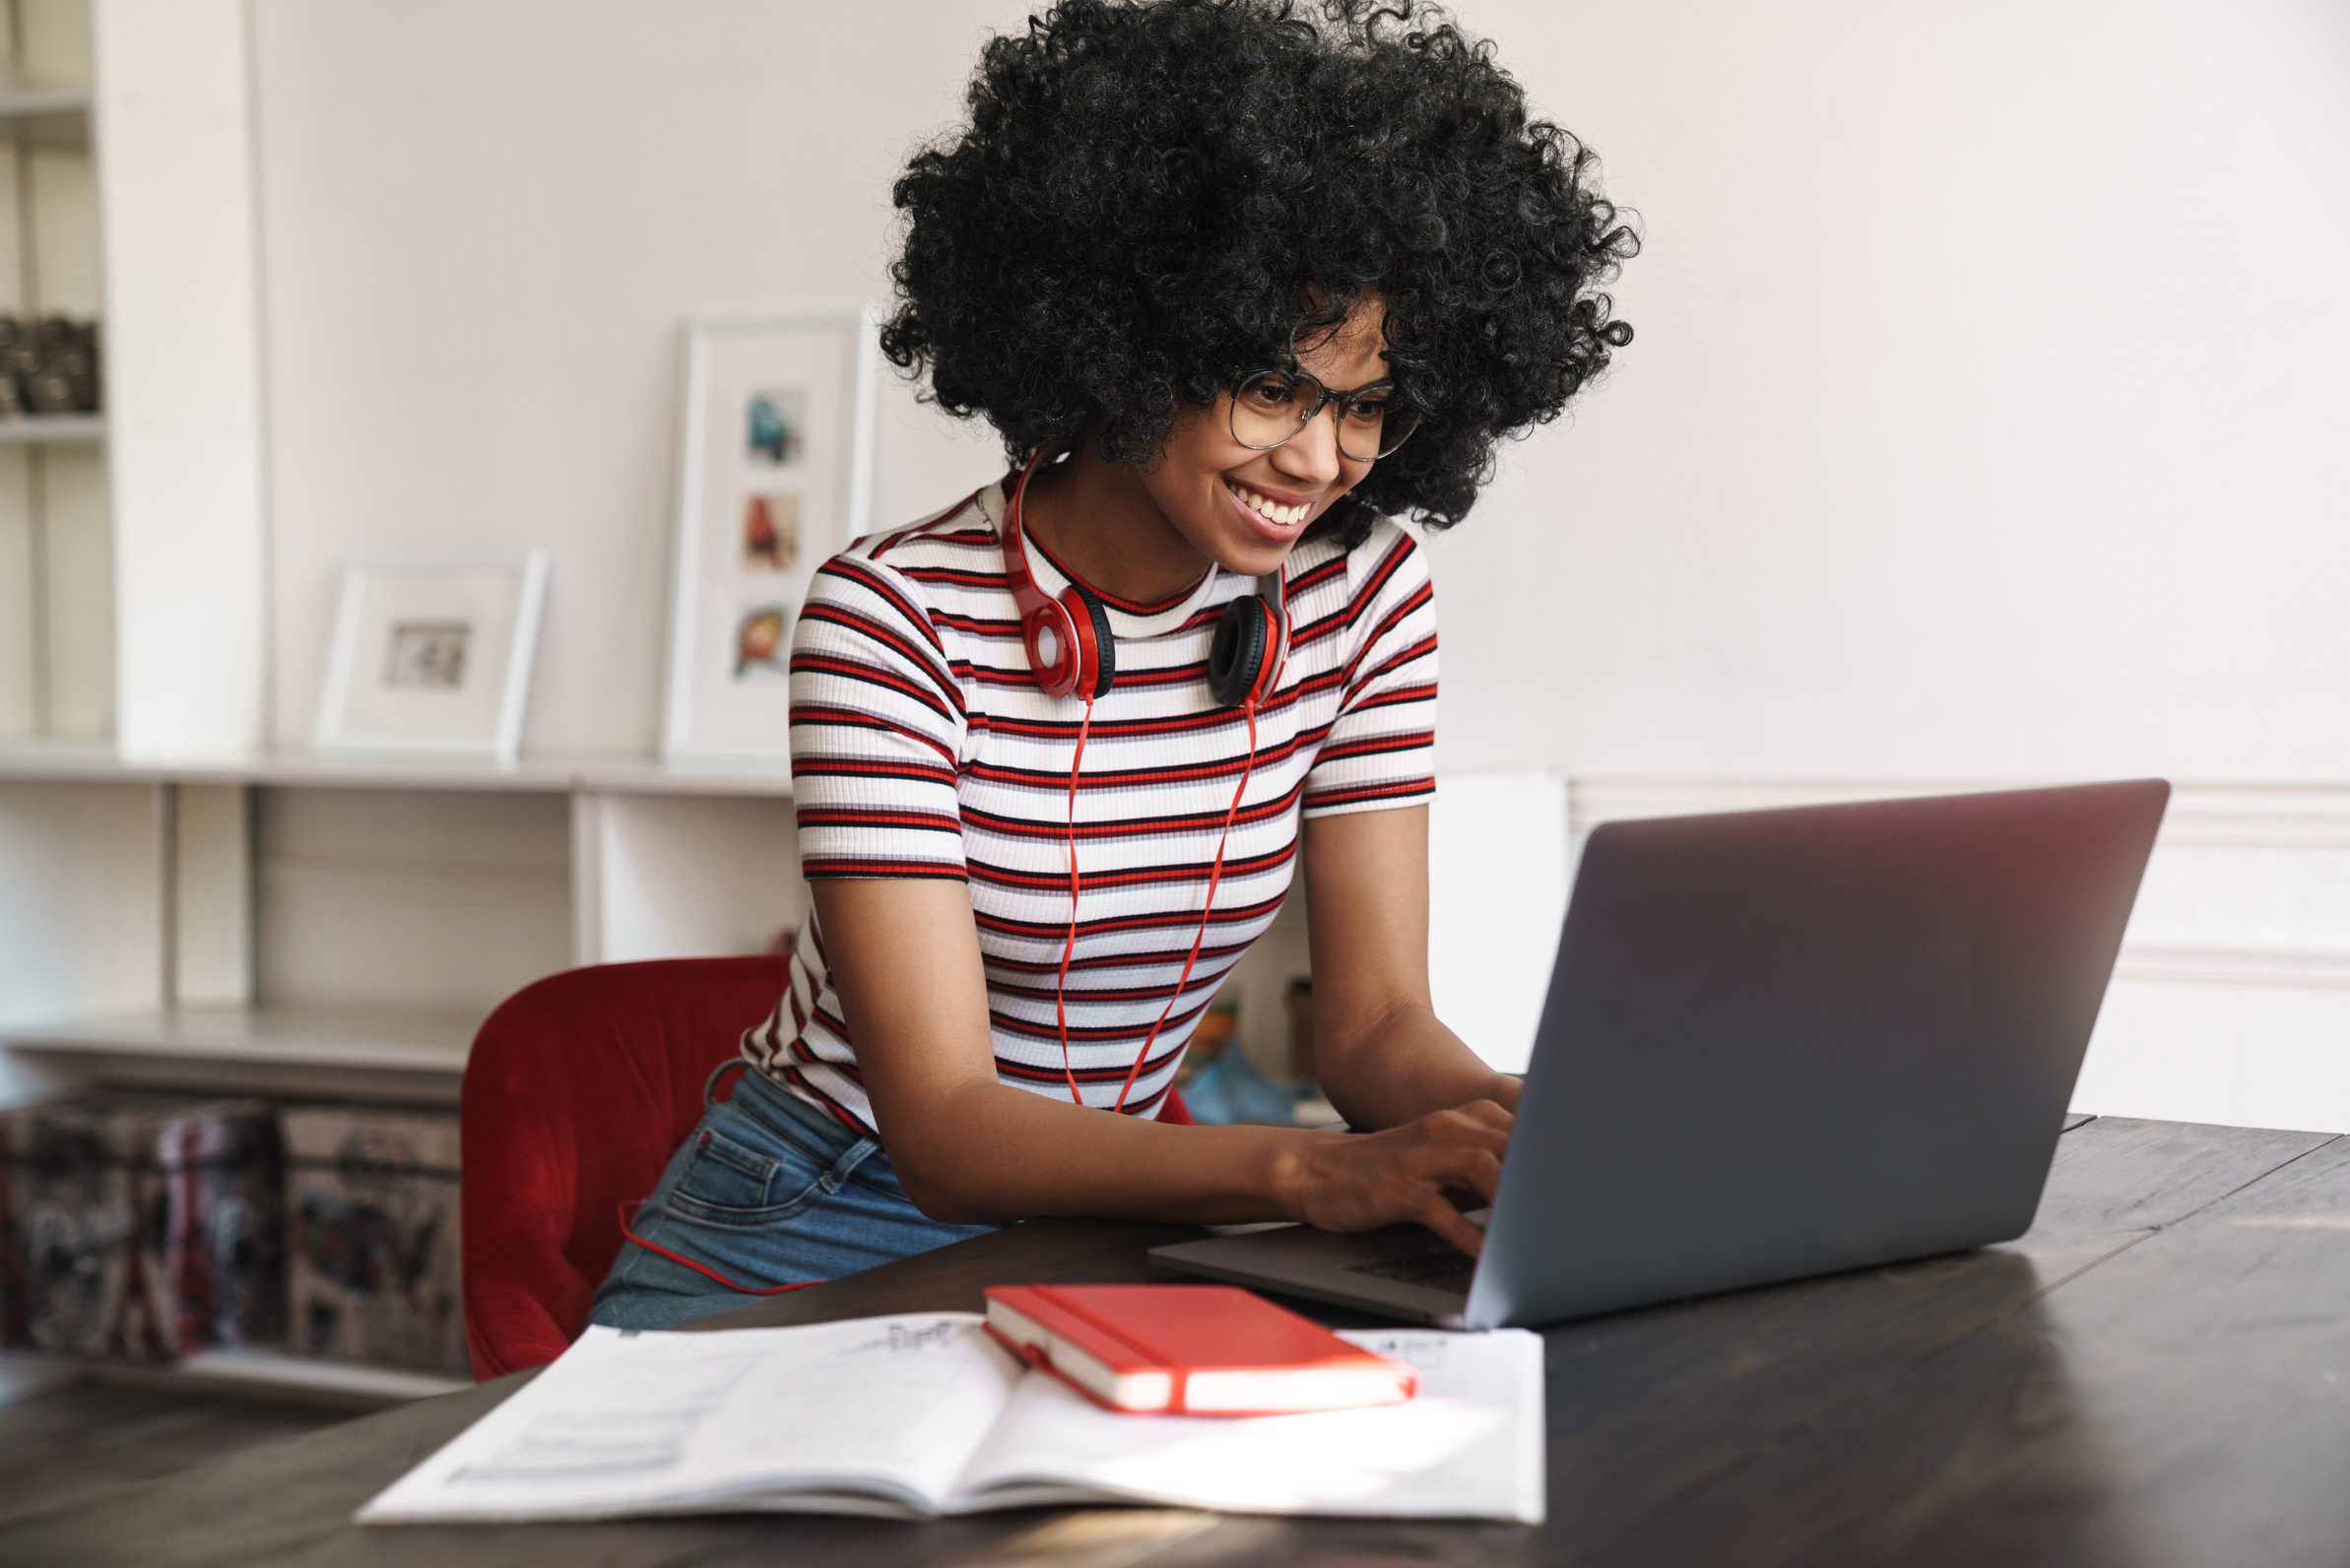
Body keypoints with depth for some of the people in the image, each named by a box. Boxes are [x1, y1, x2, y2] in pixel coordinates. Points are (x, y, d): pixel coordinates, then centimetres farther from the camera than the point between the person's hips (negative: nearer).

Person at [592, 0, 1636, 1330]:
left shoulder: (1362, 599, -5)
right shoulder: (895, 619, -20)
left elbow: (1375, 1021, -5)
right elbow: (946, 1129, -26)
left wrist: (1524, 1125, -28)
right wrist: (1317, 1174, -42)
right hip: (814, 1223, -3)